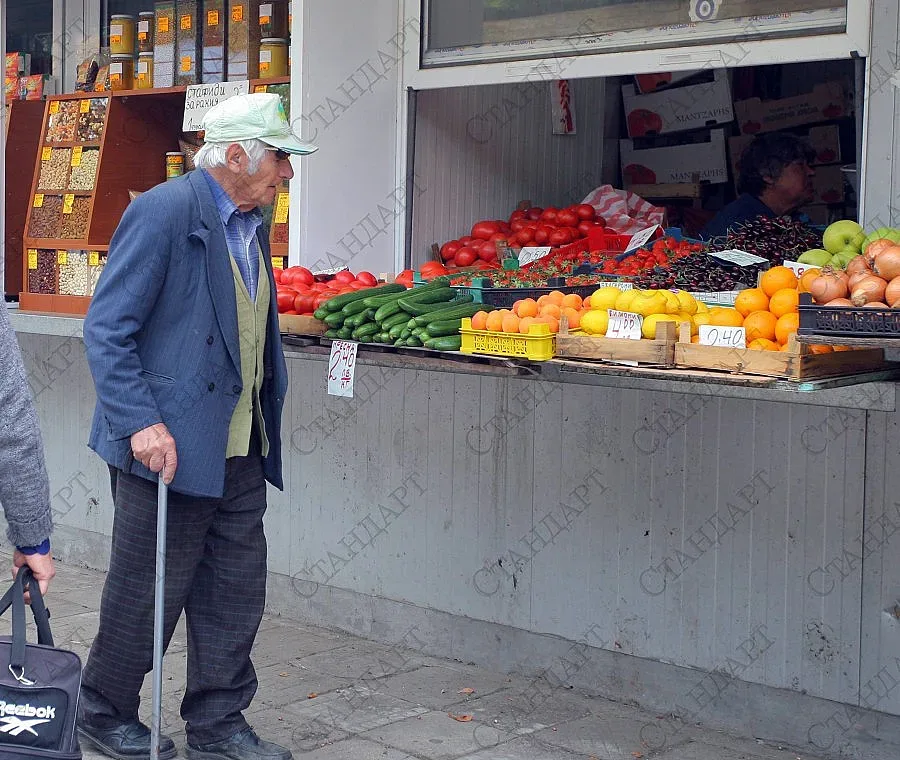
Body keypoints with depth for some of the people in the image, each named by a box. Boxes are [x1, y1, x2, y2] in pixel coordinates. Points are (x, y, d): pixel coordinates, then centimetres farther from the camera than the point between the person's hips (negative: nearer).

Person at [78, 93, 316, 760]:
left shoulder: (251, 222, 12)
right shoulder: (164, 211, -14)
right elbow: (106, 329, -17)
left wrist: (267, 415, 15)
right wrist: (141, 423, -24)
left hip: (239, 451, 8)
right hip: (170, 445, -8)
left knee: (236, 592, 11)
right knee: (148, 591, 5)